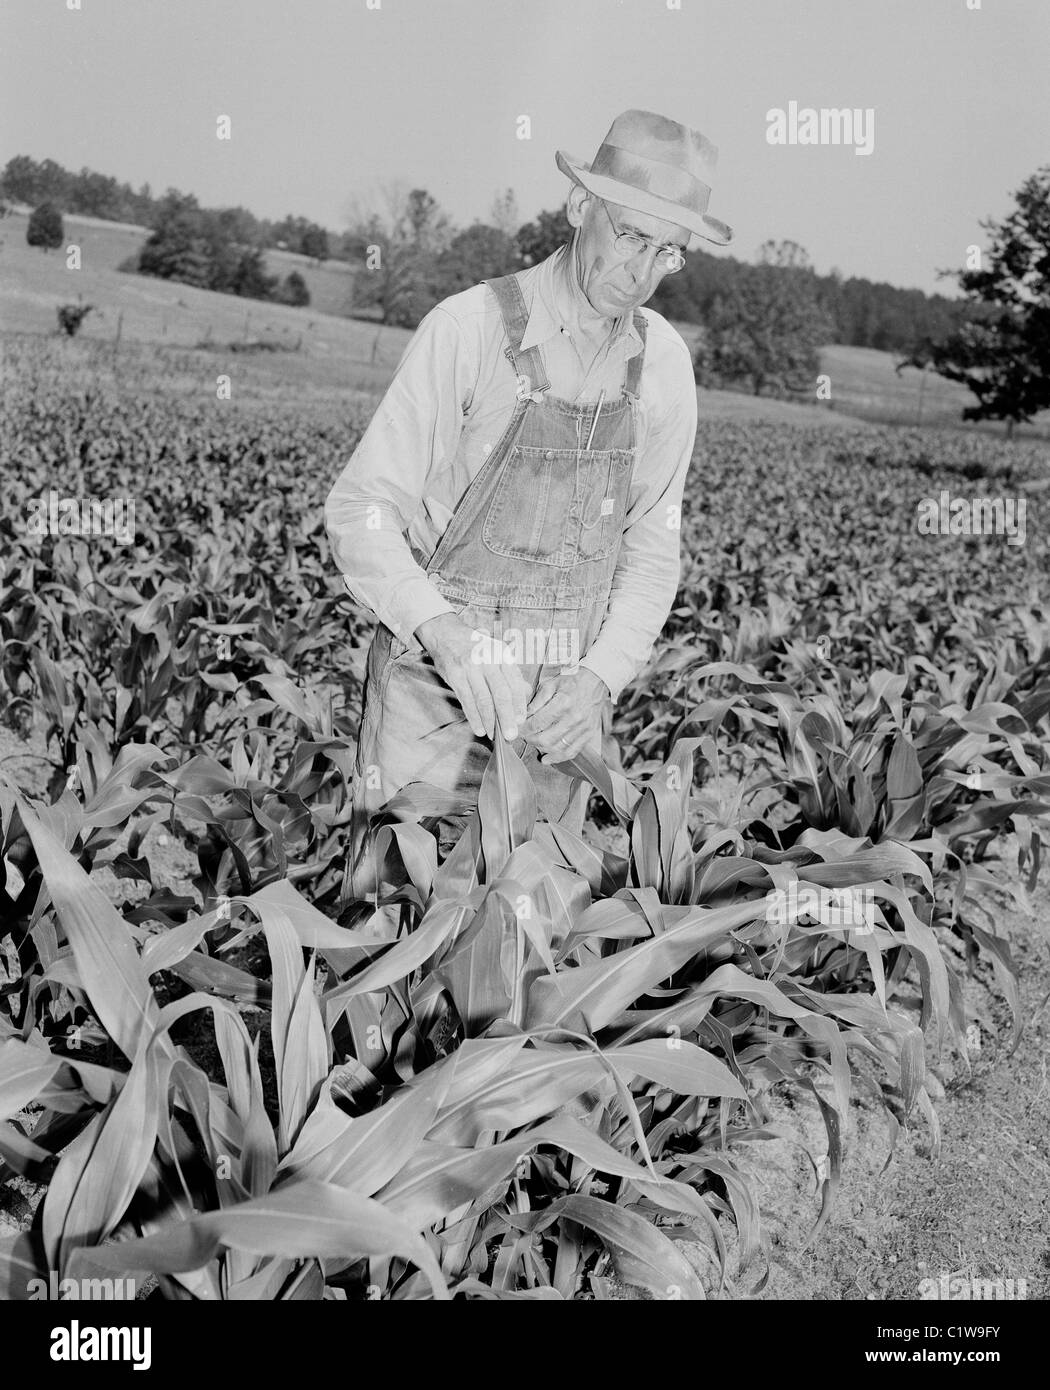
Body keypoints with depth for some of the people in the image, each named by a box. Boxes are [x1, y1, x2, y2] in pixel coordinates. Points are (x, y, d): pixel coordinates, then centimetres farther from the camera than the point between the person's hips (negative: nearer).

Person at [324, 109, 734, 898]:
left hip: (565, 699, 4)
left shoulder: (664, 362, 3)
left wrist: (600, 679, -10)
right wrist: (443, 630, -29)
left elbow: (654, 546, 6)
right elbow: (361, 510, -12)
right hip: (439, 682, -4)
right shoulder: (469, 329, -12)